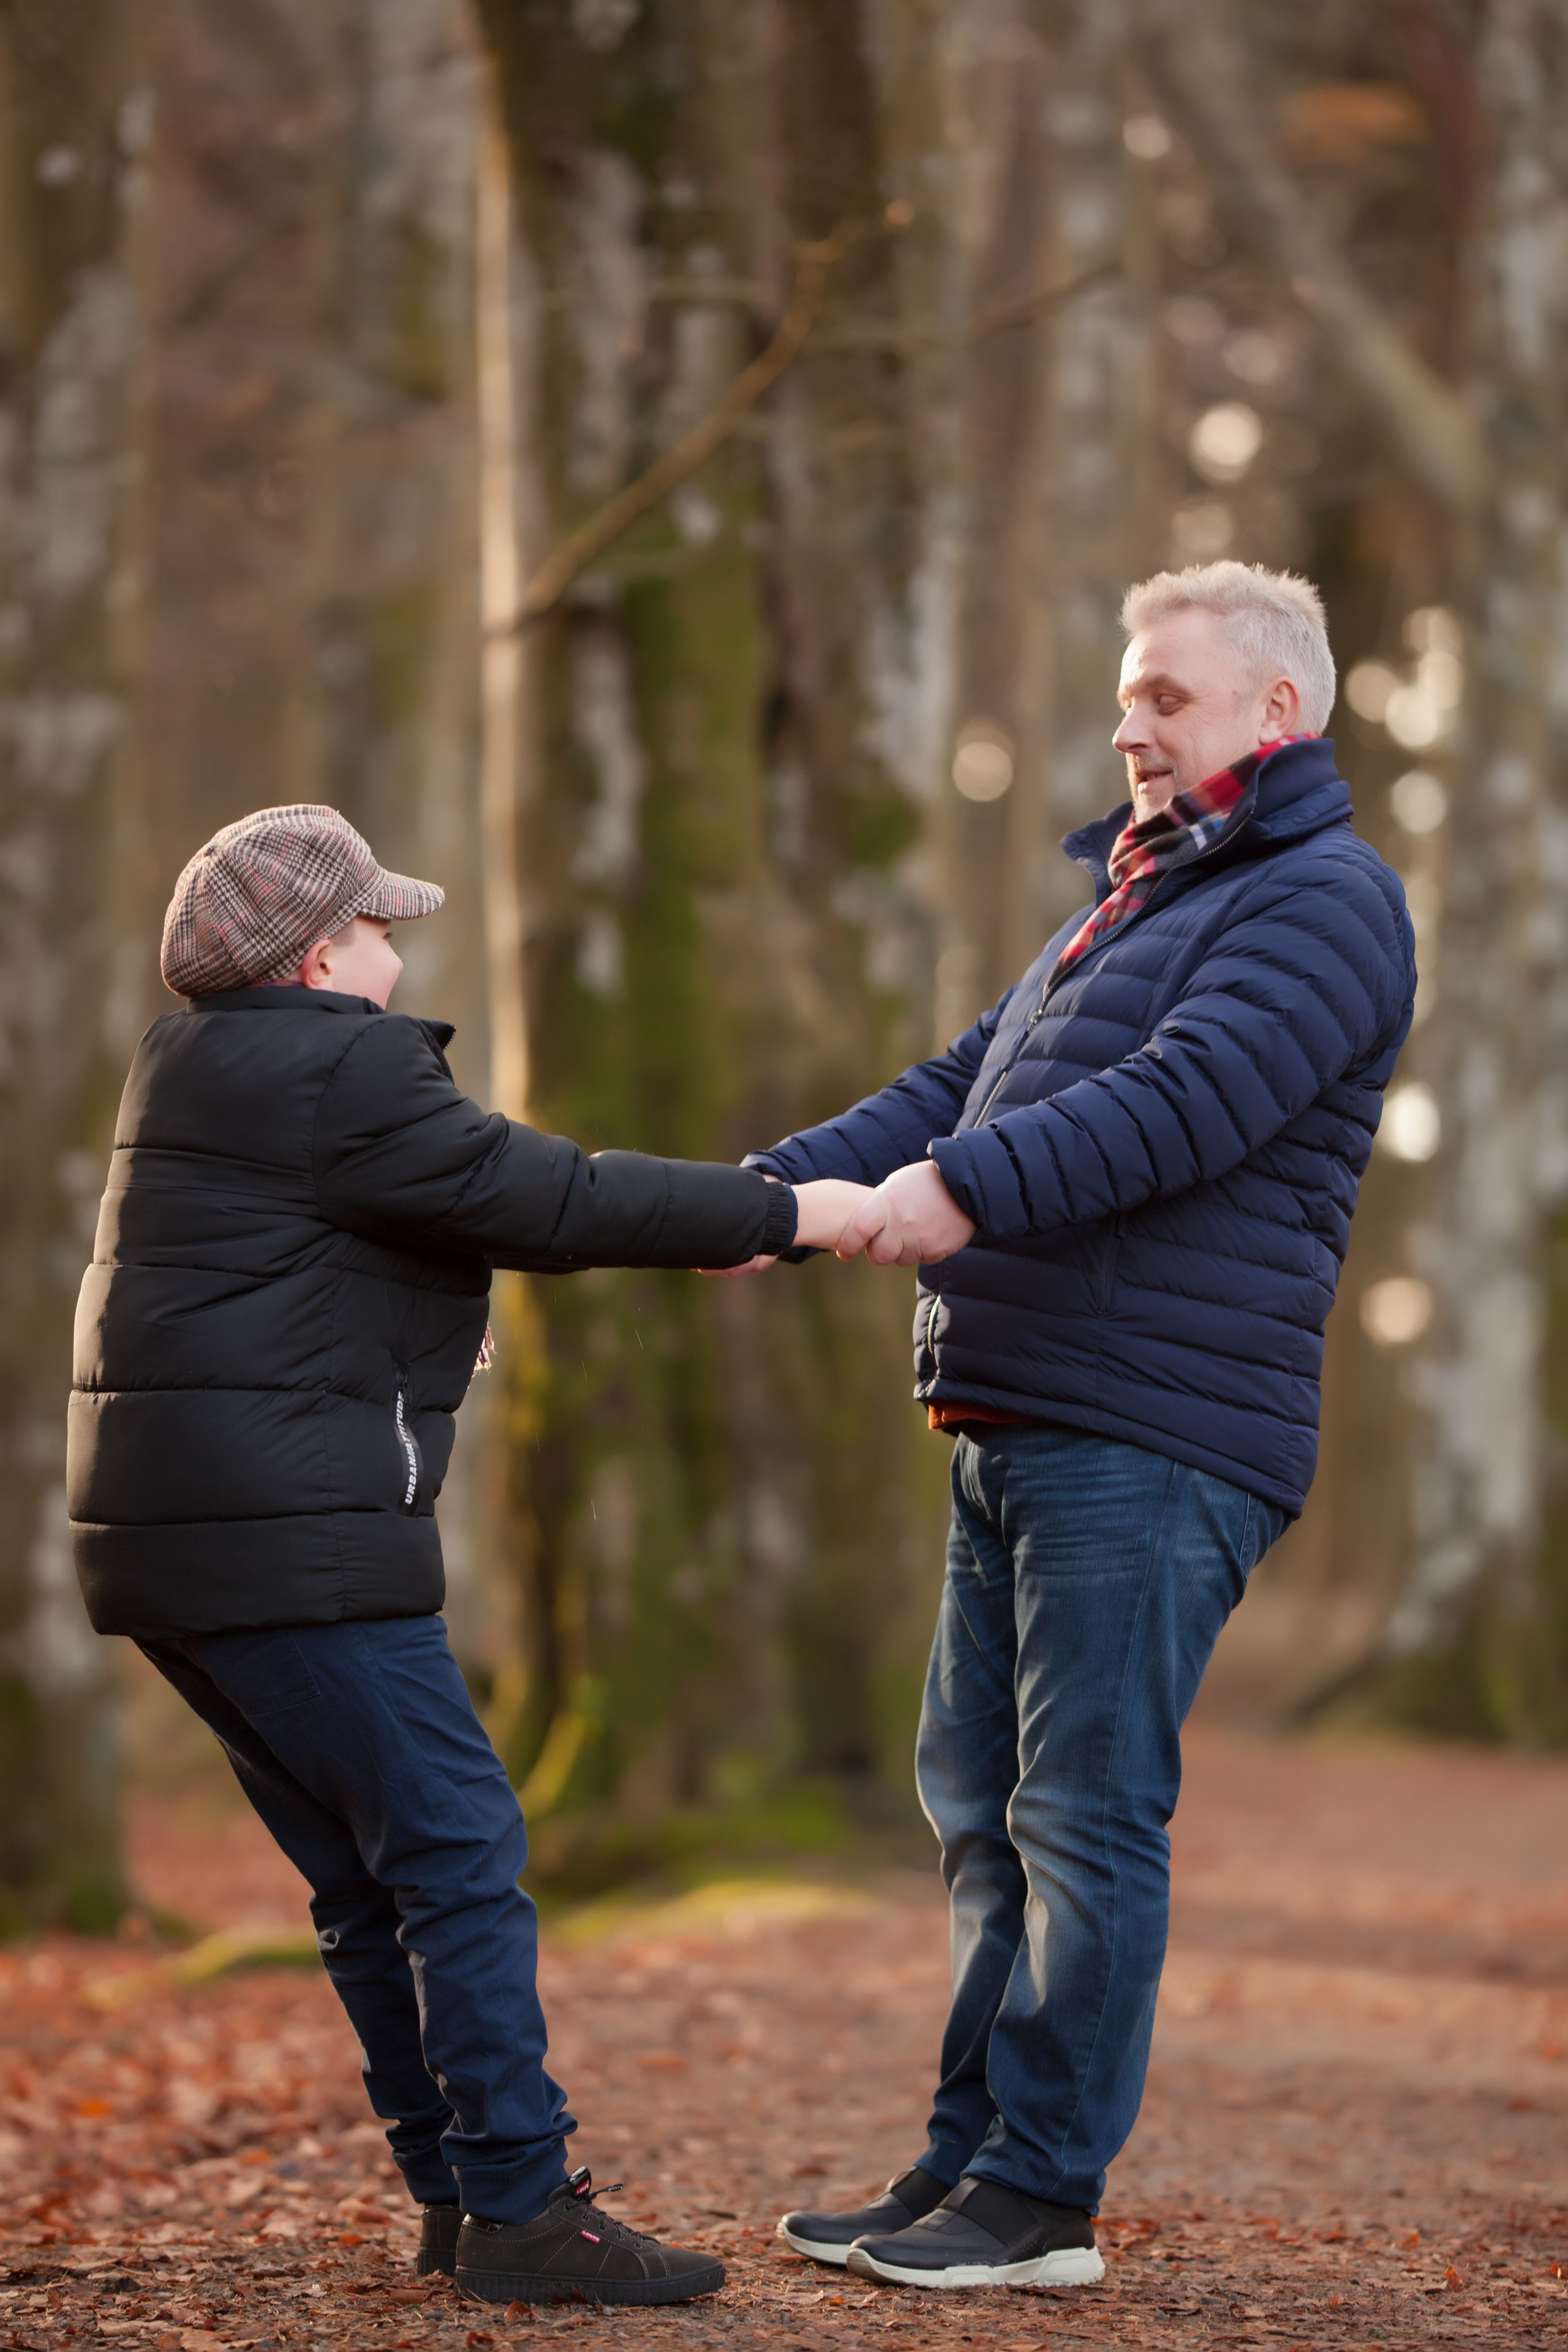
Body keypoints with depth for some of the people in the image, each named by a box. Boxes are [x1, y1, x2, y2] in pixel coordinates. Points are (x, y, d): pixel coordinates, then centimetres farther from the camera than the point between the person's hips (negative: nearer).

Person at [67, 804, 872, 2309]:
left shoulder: (202, 1064, 20)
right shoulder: (336, 1071, -11)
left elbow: (475, 1201, 24)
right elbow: (542, 1198, -12)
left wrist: (694, 1223, 21)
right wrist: (777, 1215, -5)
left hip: (171, 1537, 10)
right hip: (283, 1544, -10)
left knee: (372, 1879, 13)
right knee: (457, 1852, -8)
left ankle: (458, 2188, 16)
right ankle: (519, 2209, -9)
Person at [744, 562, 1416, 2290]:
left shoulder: (1326, 901, -6)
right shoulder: (1132, 907, 26)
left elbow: (1193, 1098, -22)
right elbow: (956, 1091, 22)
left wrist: (968, 1187, -31)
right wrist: (771, 1189, 7)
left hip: (1153, 1438, -10)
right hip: (1014, 1431, 10)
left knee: (1086, 1813, -7)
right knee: (982, 1805, 12)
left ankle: (1042, 2200, -3)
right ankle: (968, 2164, 19)